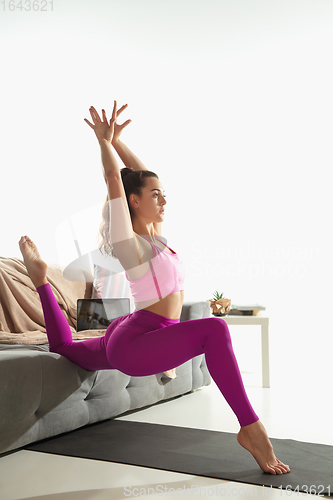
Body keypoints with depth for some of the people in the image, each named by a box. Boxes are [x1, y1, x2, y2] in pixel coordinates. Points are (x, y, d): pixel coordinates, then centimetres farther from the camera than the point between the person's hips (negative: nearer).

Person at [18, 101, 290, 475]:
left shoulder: (153, 235, 10)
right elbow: (114, 179, -15)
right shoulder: (126, 240, -13)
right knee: (214, 329, -32)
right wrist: (104, 141, -3)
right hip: (133, 343, -10)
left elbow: (140, 174, 16)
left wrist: (116, 140, 18)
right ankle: (250, 428, -31)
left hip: (126, 339, 10)